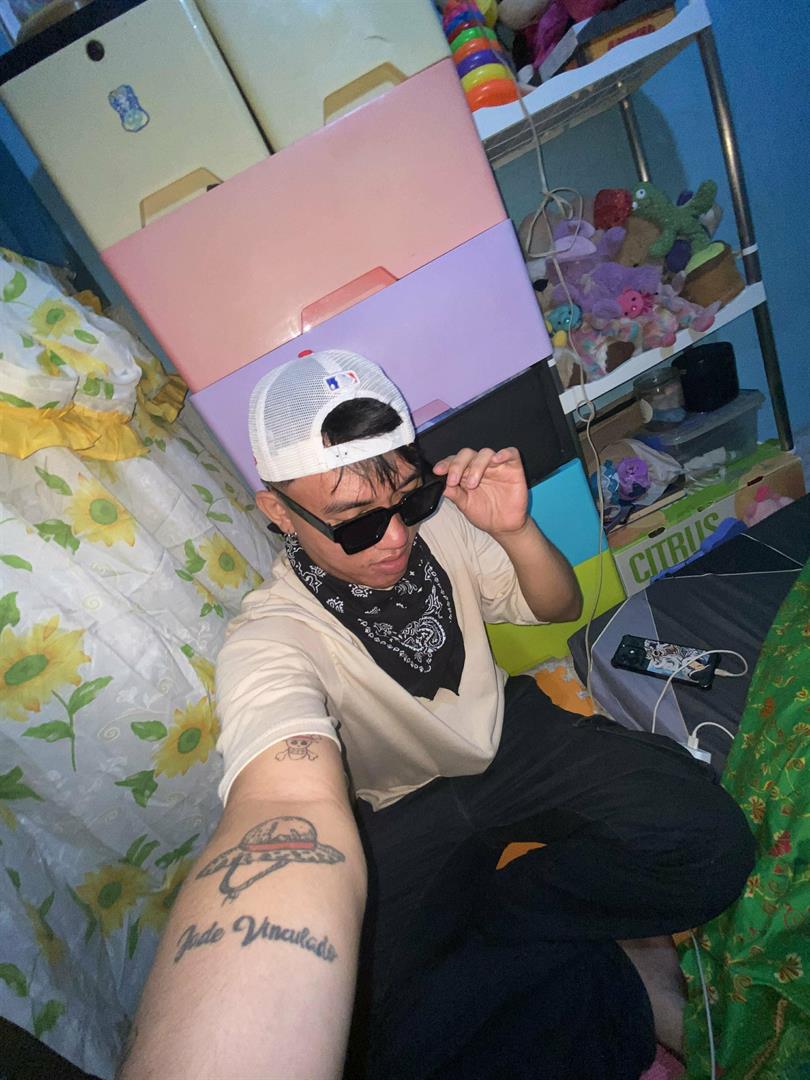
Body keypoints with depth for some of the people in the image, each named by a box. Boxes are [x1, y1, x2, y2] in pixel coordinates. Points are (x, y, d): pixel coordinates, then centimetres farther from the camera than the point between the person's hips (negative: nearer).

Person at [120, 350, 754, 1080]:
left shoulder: (436, 519, -14)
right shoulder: (270, 643, -28)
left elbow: (560, 608, -2)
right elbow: (293, 804, -49)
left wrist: (516, 532, -24)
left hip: (508, 732, 3)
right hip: (406, 809, -2)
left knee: (709, 844, -19)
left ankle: (486, 912, 0)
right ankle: (617, 986, 0)